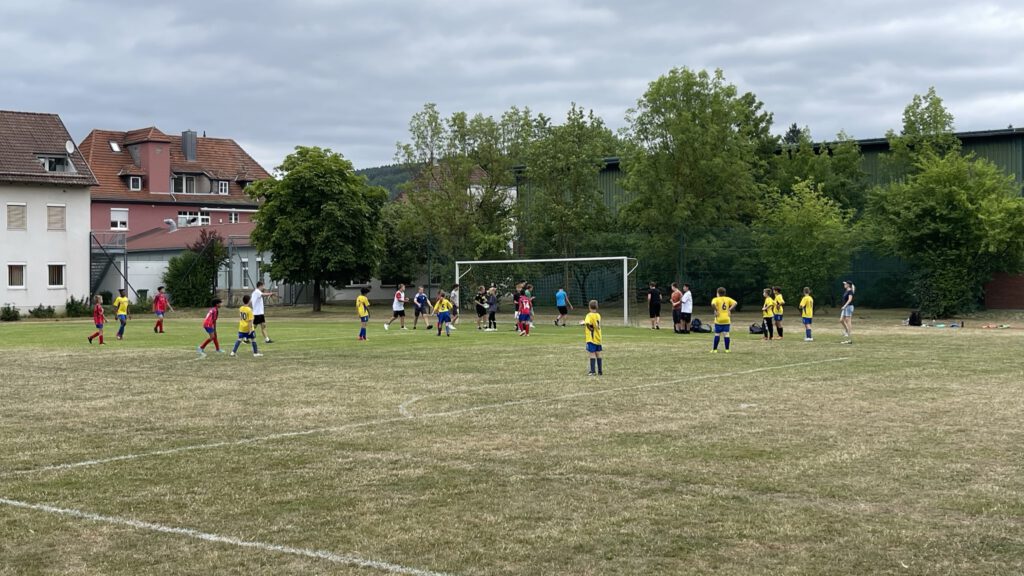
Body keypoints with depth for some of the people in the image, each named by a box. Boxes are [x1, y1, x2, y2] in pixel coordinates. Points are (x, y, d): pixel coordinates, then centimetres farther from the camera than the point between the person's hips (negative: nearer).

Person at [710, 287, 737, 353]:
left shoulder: (716, 299, -3)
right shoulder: (728, 299, 8)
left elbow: (713, 304, -24)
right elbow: (735, 303, -2)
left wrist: (715, 310, -12)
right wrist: (730, 310, 1)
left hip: (719, 320, -3)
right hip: (726, 320, 3)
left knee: (717, 334, 2)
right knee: (726, 334, 3)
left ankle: (714, 349, 4)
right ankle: (727, 349, 2)